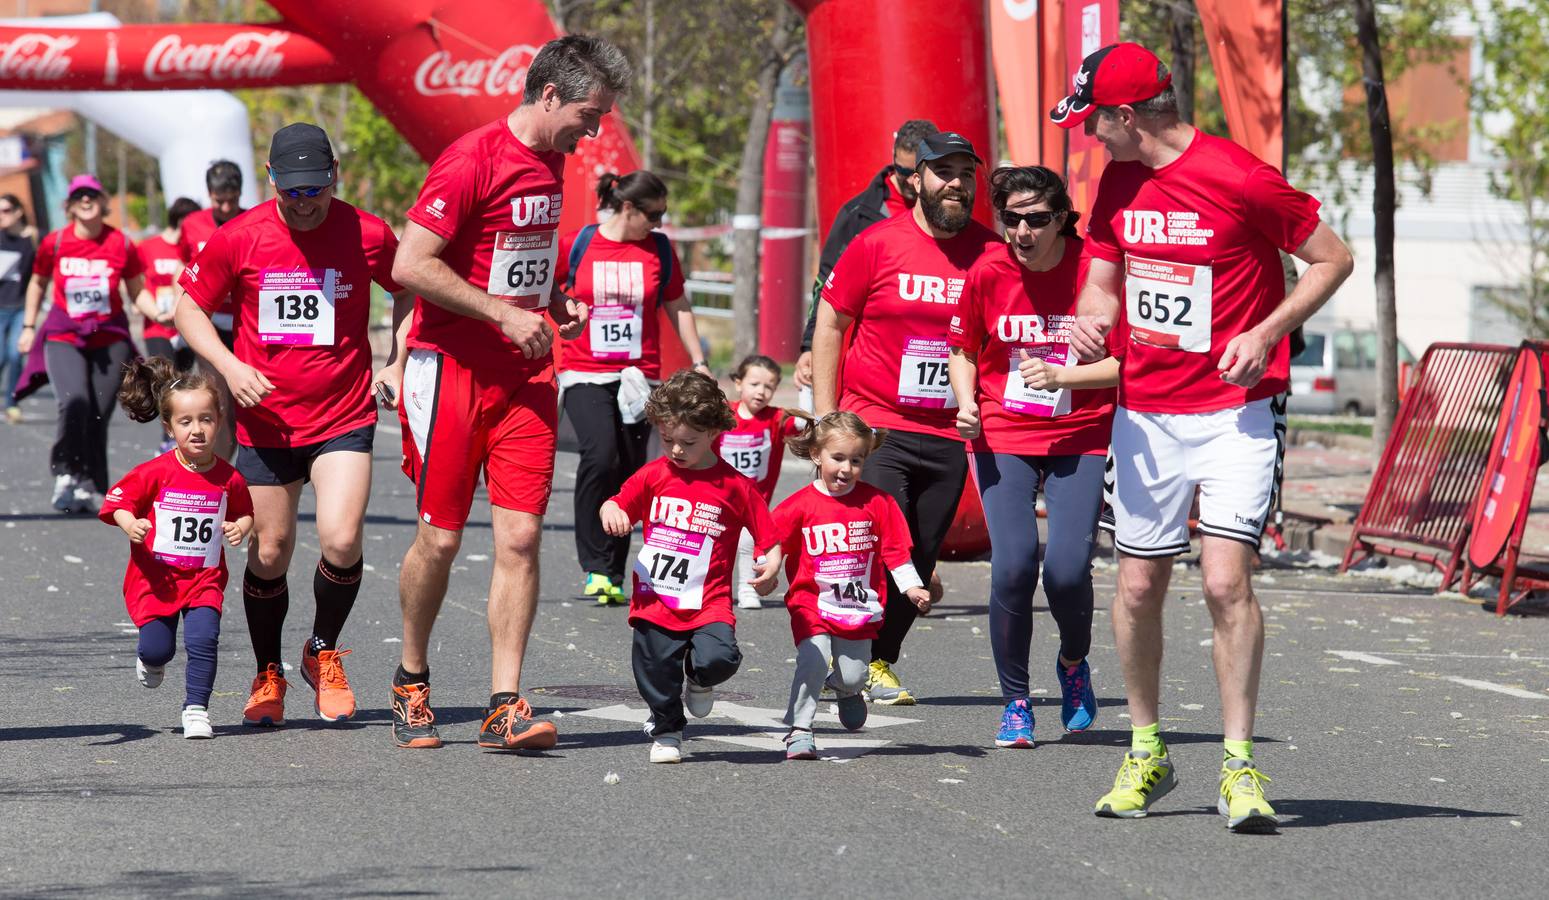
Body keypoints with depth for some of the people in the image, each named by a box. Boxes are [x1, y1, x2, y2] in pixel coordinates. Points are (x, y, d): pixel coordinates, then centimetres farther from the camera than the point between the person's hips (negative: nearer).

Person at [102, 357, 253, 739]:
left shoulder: (228, 478, -3)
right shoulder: (155, 473, -11)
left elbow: (244, 512, 13)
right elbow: (118, 501, -3)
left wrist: (240, 528, -8)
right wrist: (130, 525, -23)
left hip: (205, 577, 1)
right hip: (155, 575, -1)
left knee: (203, 640, -16)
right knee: (158, 648, -3)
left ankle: (196, 709, -4)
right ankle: (150, 662, 34)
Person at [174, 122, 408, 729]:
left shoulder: (367, 235, -6)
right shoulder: (239, 239, -7)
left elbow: (410, 290, 13)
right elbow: (189, 305, 4)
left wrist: (397, 364, 3)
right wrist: (229, 367, -10)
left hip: (344, 416, -1)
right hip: (265, 417, 1)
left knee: (341, 540, -17)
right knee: (270, 553, 7)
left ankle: (323, 652, 11)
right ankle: (268, 675, 28)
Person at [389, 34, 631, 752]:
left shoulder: (551, 163, 12)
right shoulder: (472, 161, -14)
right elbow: (410, 266, -19)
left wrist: (559, 302, 10)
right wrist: (504, 313, -17)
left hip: (525, 374, 6)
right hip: (451, 367, -6)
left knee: (520, 536, -5)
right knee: (440, 538, 2)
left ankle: (505, 707, -4)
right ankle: (410, 682, 23)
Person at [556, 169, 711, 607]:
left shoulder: (659, 249, 6)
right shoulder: (576, 245, -1)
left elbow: (678, 307, 15)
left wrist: (699, 363, 12)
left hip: (640, 379, 3)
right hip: (585, 374, -3)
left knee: (628, 475, 1)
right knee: (600, 456, -23)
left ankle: (613, 577, 11)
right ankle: (595, 566, -16)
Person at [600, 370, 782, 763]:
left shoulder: (733, 486, -2)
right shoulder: (653, 476, 5)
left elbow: (767, 534, 2)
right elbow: (617, 505, 6)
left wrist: (771, 566, -16)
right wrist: (611, 513, -18)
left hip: (708, 604, -2)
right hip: (654, 602, 2)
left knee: (719, 658, -22)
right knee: (656, 676, 4)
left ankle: (697, 679, 13)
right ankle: (666, 731, 30)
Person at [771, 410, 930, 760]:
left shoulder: (876, 503, 1)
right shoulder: (800, 505, -4)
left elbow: (895, 550, 5)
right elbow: (772, 546, -1)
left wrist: (912, 588, -5)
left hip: (859, 606, 2)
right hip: (812, 603, -2)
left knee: (853, 675, 3)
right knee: (813, 658, -22)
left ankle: (846, 690, 42)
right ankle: (799, 731, -10)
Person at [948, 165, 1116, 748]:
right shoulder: (988, 273, -3)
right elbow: (963, 350, 12)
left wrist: (1059, 377, -20)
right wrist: (966, 402, -7)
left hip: (1080, 437, -1)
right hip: (1002, 435, 1)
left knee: (1067, 569, -14)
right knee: (1012, 565, -15)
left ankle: (1074, 664, 22)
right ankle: (1015, 702, 4)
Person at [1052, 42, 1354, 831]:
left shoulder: (1241, 180, -14)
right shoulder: (1118, 183, 7)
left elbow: (1333, 259, -5)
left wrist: (1265, 333, -15)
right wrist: (1091, 322, -6)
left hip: (1233, 412, -6)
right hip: (1145, 415, 6)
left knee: (1226, 580, -16)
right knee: (1139, 586, 7)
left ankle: (1238, 767, -9)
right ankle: (1146, 753, 23)